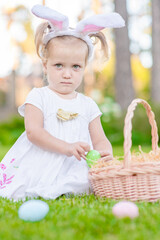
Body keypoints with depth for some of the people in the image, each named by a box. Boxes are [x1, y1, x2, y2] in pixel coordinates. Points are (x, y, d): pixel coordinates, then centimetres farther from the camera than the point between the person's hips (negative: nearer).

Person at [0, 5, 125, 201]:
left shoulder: (87, 104, 16)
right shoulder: (38, 97, 5)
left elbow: (99, 140, 12)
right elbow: (33, 131, -9)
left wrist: (105, 154, -14)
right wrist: (66, 147, -21)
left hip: (76, 170, 3)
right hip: (39, 167, -3)